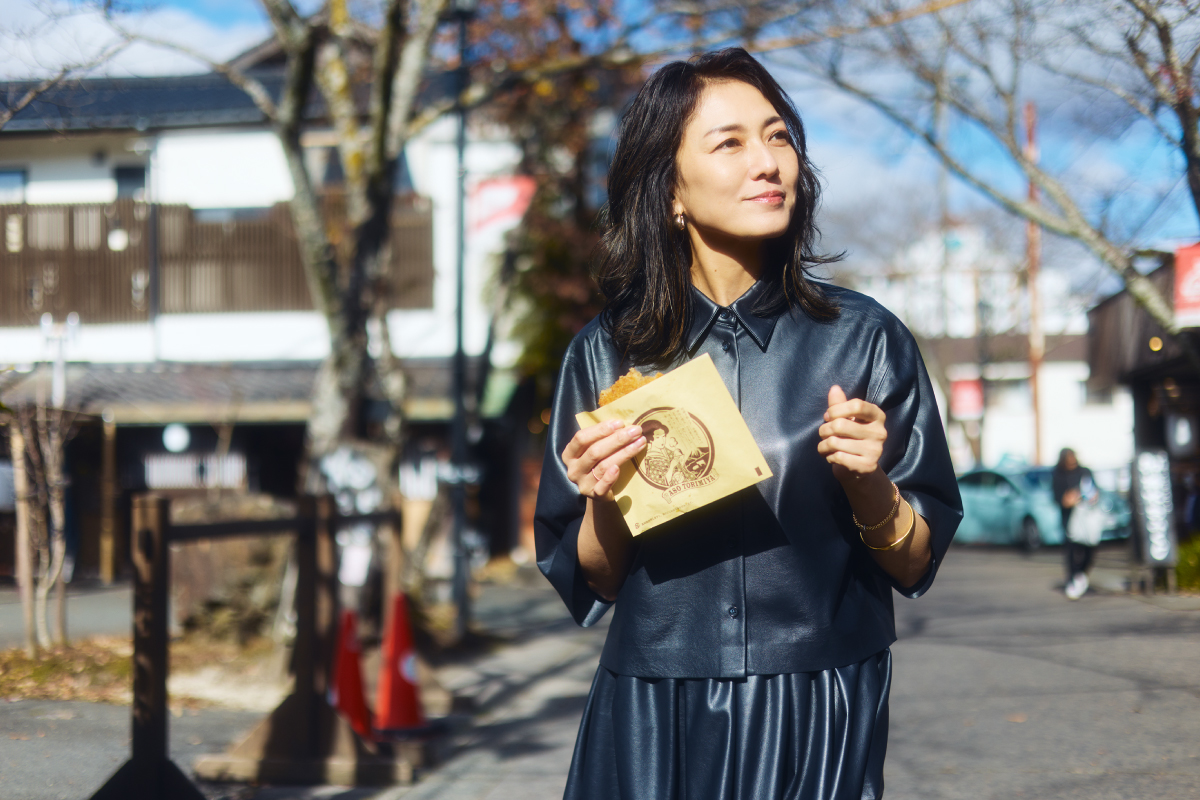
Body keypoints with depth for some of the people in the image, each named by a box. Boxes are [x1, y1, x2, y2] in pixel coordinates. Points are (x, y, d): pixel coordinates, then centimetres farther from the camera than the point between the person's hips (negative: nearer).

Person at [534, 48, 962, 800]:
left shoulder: (863, 338, -4)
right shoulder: (608, 352, -2)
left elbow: (915, 566, 0)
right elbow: (589, 584, 4)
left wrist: (867, 481, -18)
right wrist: (603, 502, -15)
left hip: (821, 716, 0)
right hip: (651, 721, 0)